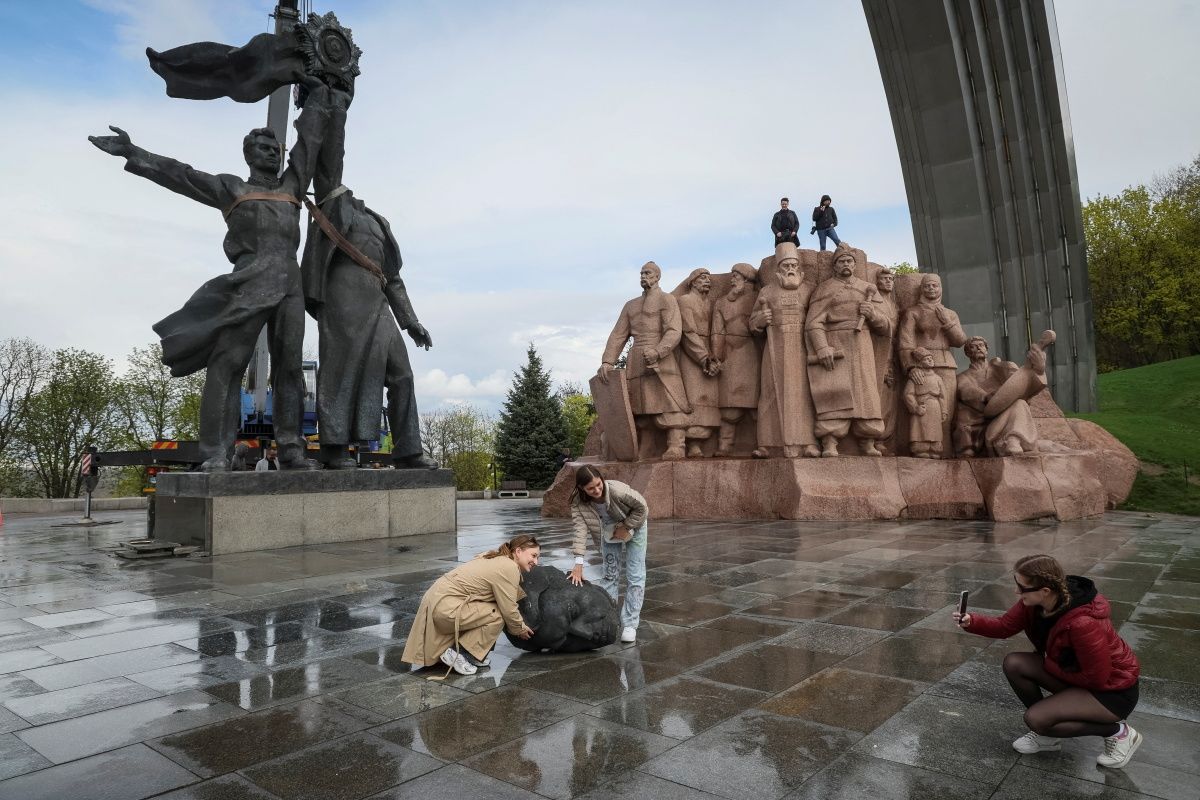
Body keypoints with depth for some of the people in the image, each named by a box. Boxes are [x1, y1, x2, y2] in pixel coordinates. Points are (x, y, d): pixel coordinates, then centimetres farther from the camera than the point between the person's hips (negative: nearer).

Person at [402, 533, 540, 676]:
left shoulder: (497, 558, 14)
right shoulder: (509, 568, -15)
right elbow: (508, 609, -12)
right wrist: (520, 629, 5)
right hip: (445, 608, -10)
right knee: (497, 616, -11)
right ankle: (457, 653, -5)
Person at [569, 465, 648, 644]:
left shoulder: (617, 490, -39)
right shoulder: (578, 502, -30)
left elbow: (642, 508, -25)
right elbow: (580, 529, -37)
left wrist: (626, 528, -22)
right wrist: (579, 563, -45)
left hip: (634, 526, -3)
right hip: (609, 531, 3)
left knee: (635, 576, -4)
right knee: (610, 574, 7)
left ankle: (630, 624, 2)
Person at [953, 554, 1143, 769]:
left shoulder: (1082, 624, -37)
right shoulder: (1033, 602, -14)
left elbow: (1097, 678, -26)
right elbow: (1004, 626, -3)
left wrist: (1049, 665, -14)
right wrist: (970, 622, -21)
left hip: (1112, 691, -8)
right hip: (1080, 671, 8)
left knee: (1036, 718, -20)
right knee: (1014, 664, -9)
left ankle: (1118, 732, 0)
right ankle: (1046, 733, 10)